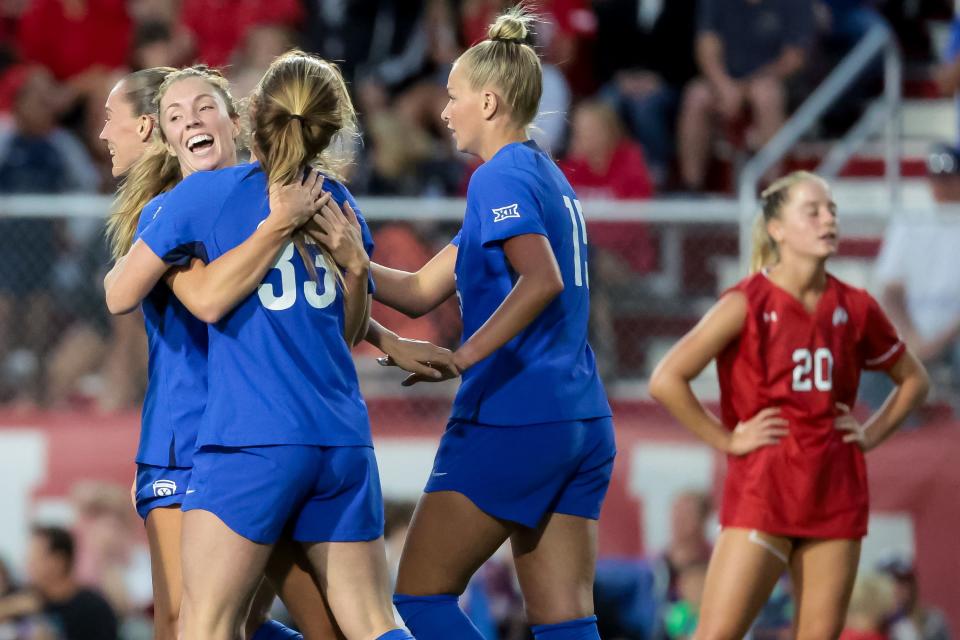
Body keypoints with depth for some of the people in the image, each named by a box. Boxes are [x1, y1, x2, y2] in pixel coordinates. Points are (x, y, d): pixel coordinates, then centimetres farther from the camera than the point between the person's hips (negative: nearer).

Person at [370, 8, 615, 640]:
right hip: (583, 423, 9)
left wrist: (464, 356, -27)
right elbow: (421, 291, 21)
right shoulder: (547, 176, 20)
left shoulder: (500, 177, -8)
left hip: (512, 420, -9)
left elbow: (542, 281, -26)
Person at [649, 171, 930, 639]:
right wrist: (727, 440, -10)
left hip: (835, 496, 4)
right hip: (761, 493, -4)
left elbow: (913, 379, 21)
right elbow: (666, 380, -13)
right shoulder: (746, 304, -8)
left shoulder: (854, 308, 6)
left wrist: (872, 434, 8)